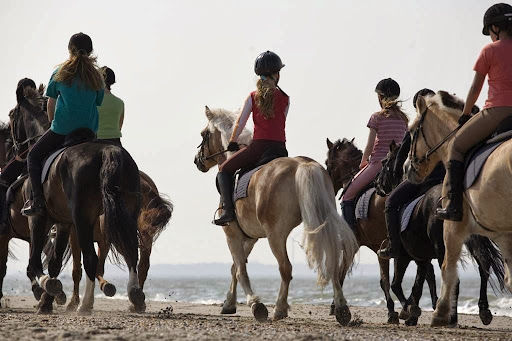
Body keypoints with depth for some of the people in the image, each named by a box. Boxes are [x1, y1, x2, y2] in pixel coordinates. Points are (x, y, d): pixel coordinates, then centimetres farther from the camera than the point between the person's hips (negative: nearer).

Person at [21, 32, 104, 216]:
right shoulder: (96, 76, 6)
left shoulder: (61, 72, -1)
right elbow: (97, 103, 11)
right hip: (90, 131, 4)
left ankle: (37, 201, -4)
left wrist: (53, 123, 21)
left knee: (34, 156, 10)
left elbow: (51, 103, 5)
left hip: (62, 129, -4)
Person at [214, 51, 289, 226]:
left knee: (224, 170, 15)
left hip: (258, 146, -2)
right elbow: (281, 123, 11)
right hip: (280, 148, 2)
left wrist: (232, 142, 19)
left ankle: (228, 209, -3)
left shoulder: (253, 97, 3)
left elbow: (239, 124, 3)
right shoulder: (285, 99, 6)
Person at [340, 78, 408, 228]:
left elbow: (370, 146, -7)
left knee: (347, 197, 0)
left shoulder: (376, 117, -7)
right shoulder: (403, 118, 8)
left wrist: (363, 162, 10)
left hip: (378, 163, -6)